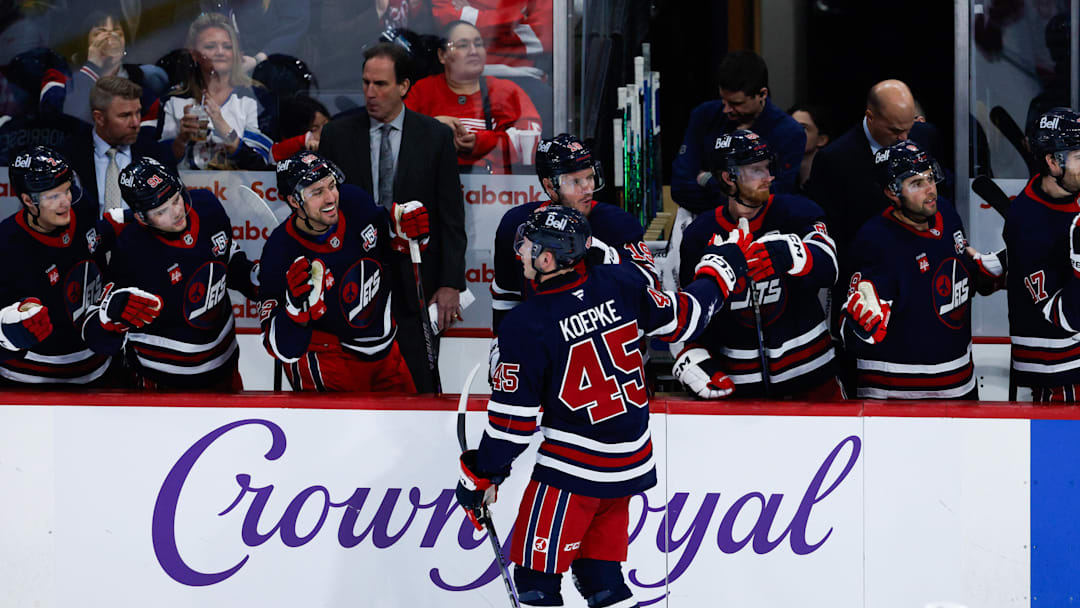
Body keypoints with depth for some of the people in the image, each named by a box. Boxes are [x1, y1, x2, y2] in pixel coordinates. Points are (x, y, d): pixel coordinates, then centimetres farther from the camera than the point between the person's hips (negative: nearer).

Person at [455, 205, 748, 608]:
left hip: (572, 468, -7)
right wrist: (720, 267, 25)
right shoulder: (620, 284, -6)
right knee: (599, 570, 18)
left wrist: (481, 476, -1)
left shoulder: (526, 325, -19)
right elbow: (682, 320, 8)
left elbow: (513, 419, -14)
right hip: (631, 462, 7)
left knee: (536, 571, 4)